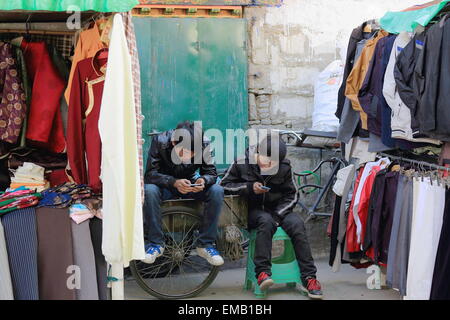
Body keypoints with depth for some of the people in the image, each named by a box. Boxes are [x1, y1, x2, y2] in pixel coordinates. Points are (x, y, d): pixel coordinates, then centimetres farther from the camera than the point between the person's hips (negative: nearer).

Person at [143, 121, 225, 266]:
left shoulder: (204, 145, -19)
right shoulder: (160, 141, -24)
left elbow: (211, 172, -13)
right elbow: (150, 174, -26)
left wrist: (203, 180, -38)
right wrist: (174, 182, -42)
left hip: (190, 185, 2)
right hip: (165, 185, -1)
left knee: (217, 191, -27)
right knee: (149, 190, -35)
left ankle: (205, 244, -14)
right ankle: (156, 243, -18)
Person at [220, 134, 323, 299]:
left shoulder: (284, 167, -4)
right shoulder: (242, 163, -8)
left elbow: (291, 195, 3)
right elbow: (224, 185, -3)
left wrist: (277, 215, -14)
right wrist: (250, 187, -17)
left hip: (278, 208, 2)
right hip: (253, 210, -2)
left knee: (297, 224, -27)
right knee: (266, 221, -36)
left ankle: (308, 277, -24)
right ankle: (262, 271, -33)